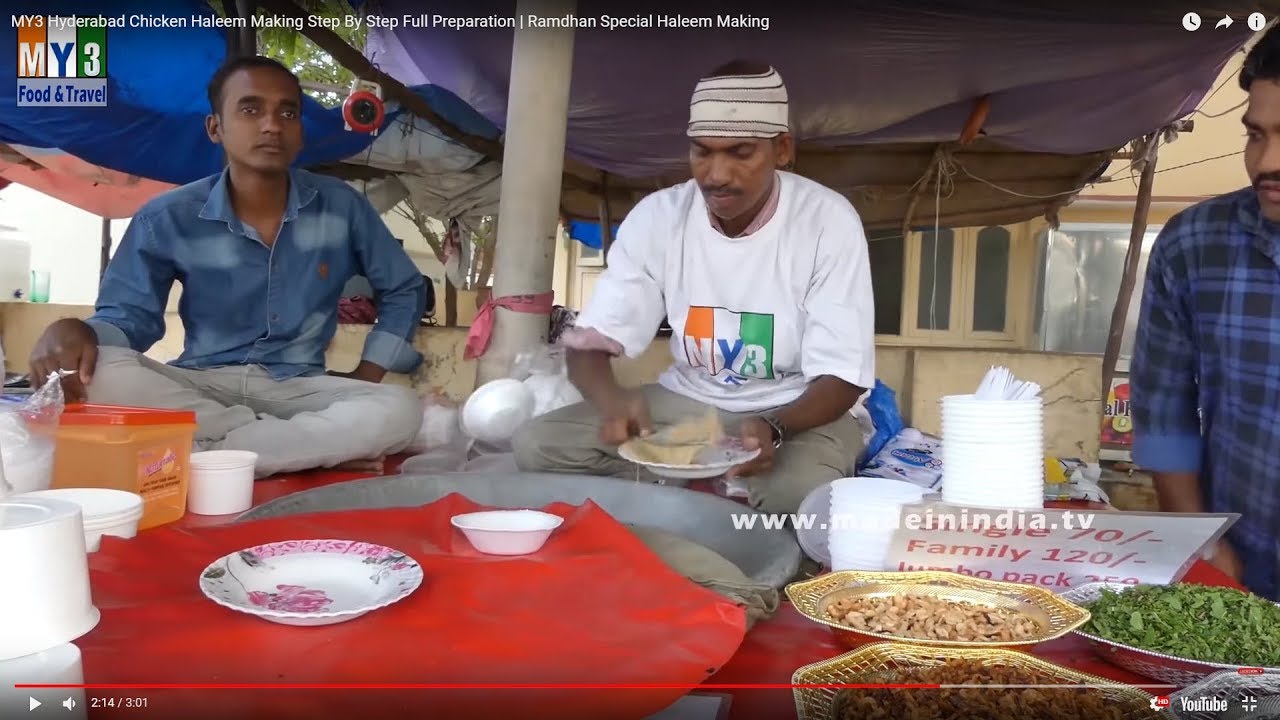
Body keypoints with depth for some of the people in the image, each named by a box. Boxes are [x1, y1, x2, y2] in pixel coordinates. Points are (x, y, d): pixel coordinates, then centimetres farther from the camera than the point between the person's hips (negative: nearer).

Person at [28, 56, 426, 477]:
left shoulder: (341, 206, -1)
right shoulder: (166, 219, -3)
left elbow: (403, 290, 10)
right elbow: (128, 316, 1)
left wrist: (368, 374, -1)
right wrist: (77, 332, -24)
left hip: (297, 388, 0)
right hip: (200, 386, 1)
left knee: (400, 410, -30)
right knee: (104, 372, -32)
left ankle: (203, 451, -25)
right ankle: (321, 447, -25)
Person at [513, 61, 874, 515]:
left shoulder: (829, 221, -17)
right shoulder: (657, 215, -9)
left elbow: (841, 377, -15)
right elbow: (588, 343, -9)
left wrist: (774, 430, -36)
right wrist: (612, 400, -33)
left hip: (797, 410, -3)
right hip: (686, 401, 4)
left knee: (800, 492, -38)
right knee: (537, 444, -17)